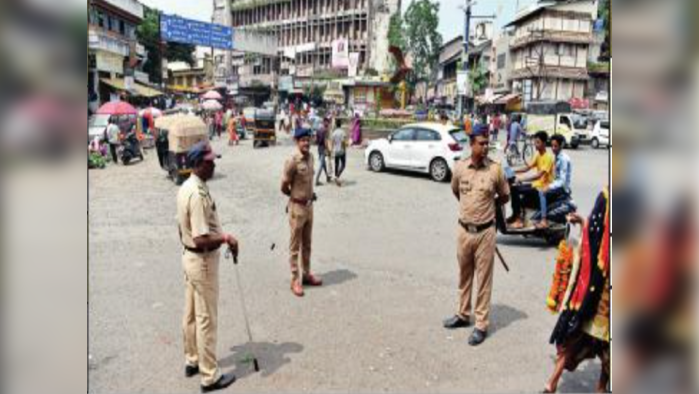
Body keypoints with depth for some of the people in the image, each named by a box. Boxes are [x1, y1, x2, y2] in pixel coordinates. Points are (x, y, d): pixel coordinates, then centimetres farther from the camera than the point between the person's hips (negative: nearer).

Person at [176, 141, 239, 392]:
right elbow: (202, 240, -29)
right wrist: (226, 238, -17)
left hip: (189, 257, 10)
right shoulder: (198, 194, -26)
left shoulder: (185, 188, 5)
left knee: (191, 314, 21)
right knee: (206, 320, 2)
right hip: (203, 261, -10)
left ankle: (192, 361, 37)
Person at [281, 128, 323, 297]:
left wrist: (309, 195, 6)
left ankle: (307, 274, 31)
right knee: (295, 246, 4)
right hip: (297, 207, -7)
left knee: (307, 244, 18)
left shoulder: (311, 157, 3)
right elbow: (284, 187, -14)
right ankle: (295, 280, 14)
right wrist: (297, 196, 1)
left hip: (309, 206, 7)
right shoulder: (292, 161, -20)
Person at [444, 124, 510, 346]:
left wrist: (486, 204, 9)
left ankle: (481, 325, 15)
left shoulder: (495, 169, -9)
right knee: (464, 276, 18)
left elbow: (505, 197, 6)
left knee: (483, 279, 5)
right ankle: (463, 315, 35)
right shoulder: (459, 167, -3)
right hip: (464, 230, 3)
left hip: (485, 232, -3)